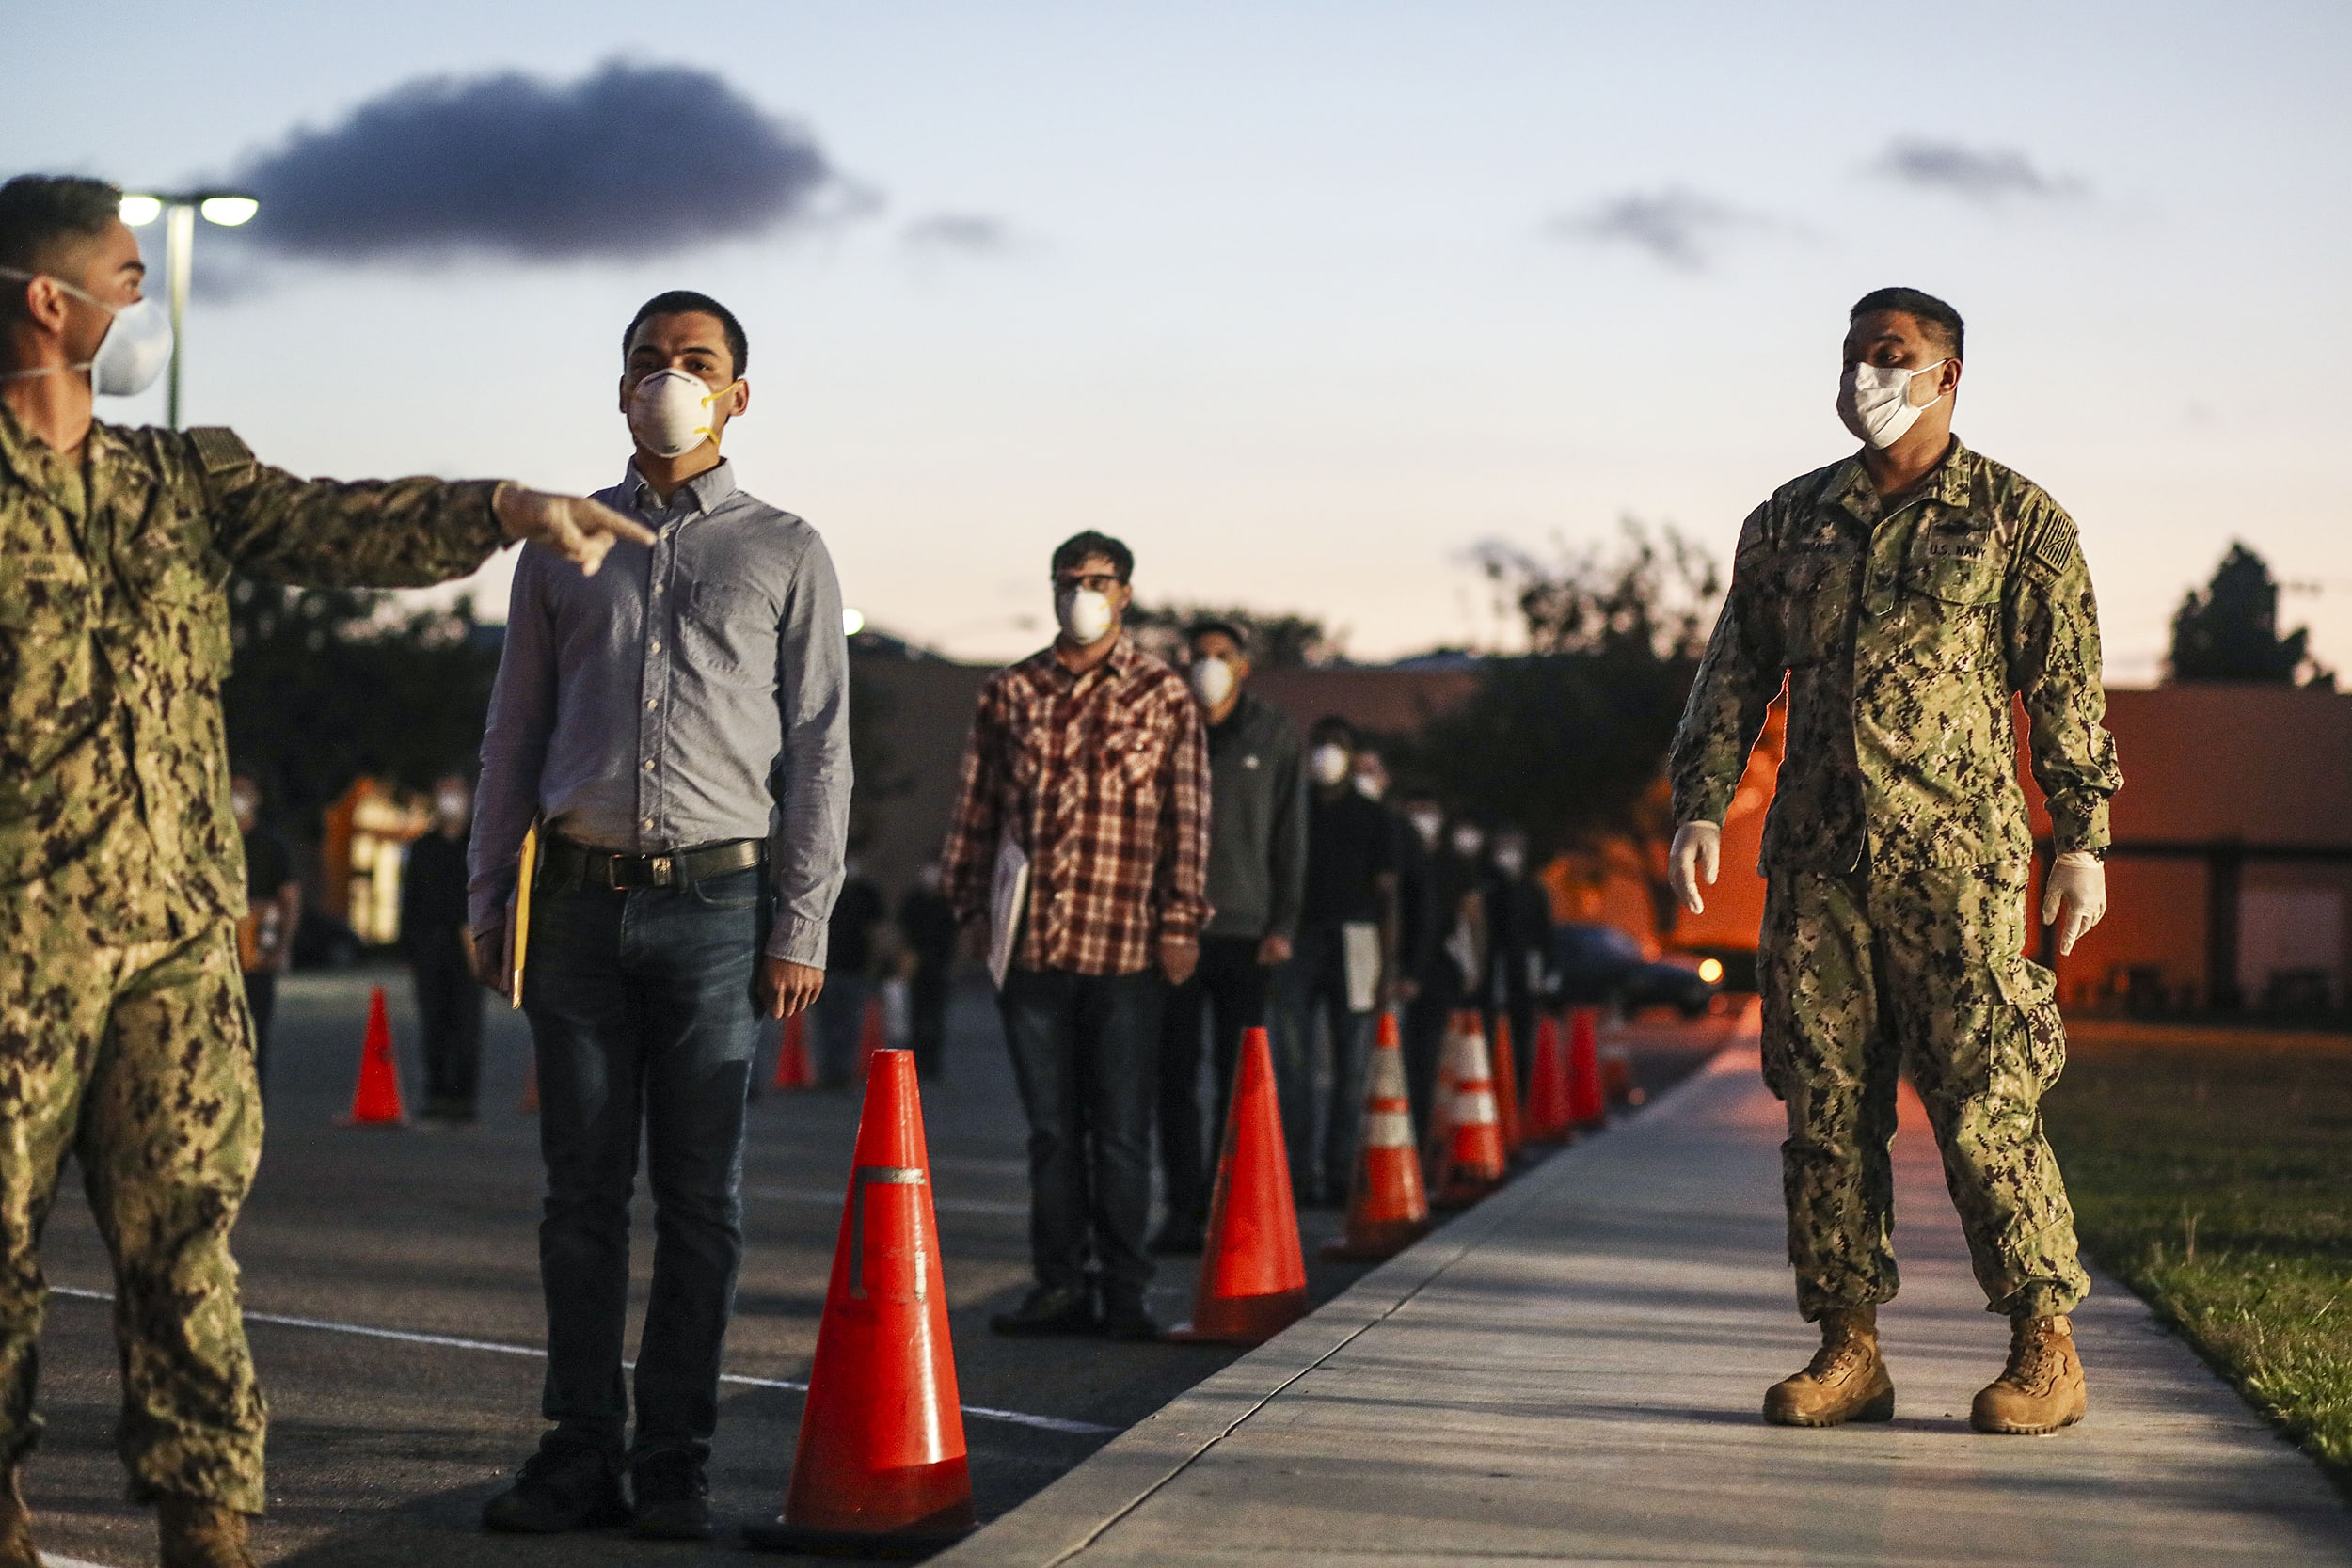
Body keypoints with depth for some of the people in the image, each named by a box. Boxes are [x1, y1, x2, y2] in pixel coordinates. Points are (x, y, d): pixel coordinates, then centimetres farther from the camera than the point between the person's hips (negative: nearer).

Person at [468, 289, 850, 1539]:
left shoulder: (785, 555, 8)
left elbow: (818, 750, 4)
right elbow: (514, 730, 15)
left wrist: (799, 928, -3)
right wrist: (488, 897, 8)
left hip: (717, 904, -2)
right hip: (580, 898, 2)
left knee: (700, 1197, 0)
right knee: (583, 1190, 3)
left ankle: (674, 1462, 7)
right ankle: (581, 1453, 10)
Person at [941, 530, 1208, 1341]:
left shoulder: (1162, 695, 4)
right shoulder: (1010, 692, 10)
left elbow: (1187, 816, 2)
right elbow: (976, 807, 13)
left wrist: (1181, 922, -4)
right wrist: (971, 907, 8)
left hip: (1124, 942, -2)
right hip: (1030, 939, 3)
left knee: (1121, 1130, 0)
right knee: (1050, 1125, 8)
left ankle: (1124, 1293, 7)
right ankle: (1060, 1286, 14)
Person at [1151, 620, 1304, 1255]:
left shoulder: (1275, 733, 7)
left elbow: (1289, 837, 6)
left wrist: (1282, 925, -2)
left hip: (1244, 929, 0)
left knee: (1238, 1077, -1)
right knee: (1175, 1076, -1)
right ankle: (1183, 1209, 5)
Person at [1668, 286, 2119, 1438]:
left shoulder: (2017, 519, 5)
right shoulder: (1788, 522, 14)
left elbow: (2065, 691, 3)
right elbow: (1734, 675, 15)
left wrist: (2082, 840, -2)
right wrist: (1700, 809, 4)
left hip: (1957, 860, -4)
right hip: (1815, 859, 4)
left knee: (1985, 1105, -6)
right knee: (1825, 1105, 3)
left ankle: (2046, 1350, 4)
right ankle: (1848, 1347, 11)